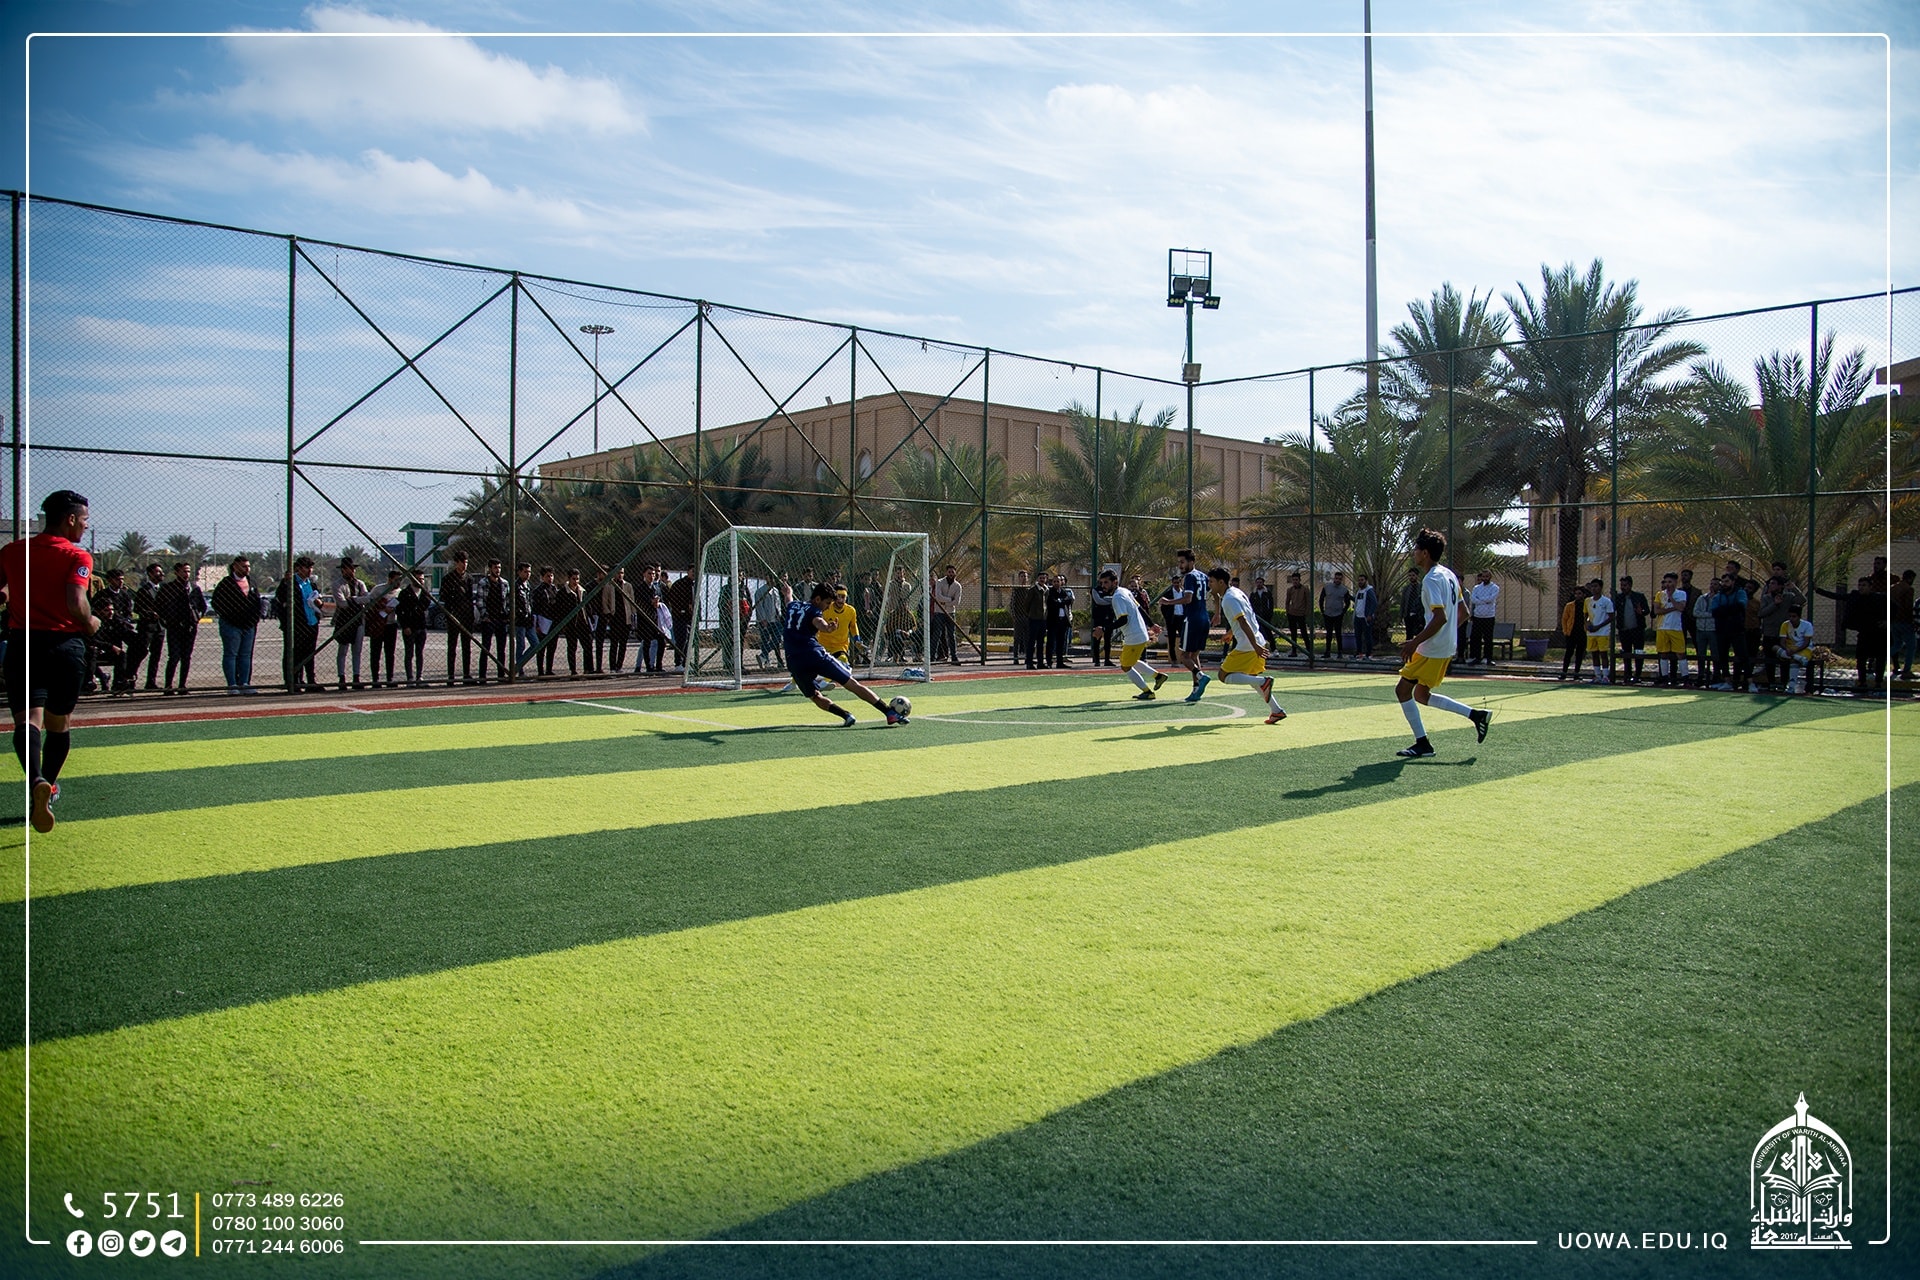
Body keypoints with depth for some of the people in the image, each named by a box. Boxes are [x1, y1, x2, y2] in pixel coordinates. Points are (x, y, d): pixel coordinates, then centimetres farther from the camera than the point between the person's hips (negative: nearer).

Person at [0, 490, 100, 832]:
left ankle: (36, 781, -33)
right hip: (66, 645, -2)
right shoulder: (77, 556, -8)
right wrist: (90, 624, -2)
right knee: (59, 721, 16)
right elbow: (76, 602, -21)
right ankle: (49, 785, 30)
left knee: (28, 719, -7)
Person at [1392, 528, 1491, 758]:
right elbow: (1463, 612, 17)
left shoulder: (1432, 579, -18)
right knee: (1421, 695, 17)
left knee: (1403, 689, -1)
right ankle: (1476, 714, 13)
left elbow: (1440, 617, -26)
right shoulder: (1448, 575, 12)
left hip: (1432, 649, -10)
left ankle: (1422, 744, 1)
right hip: (1447, 646, 10)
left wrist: (1415, 642, -24)